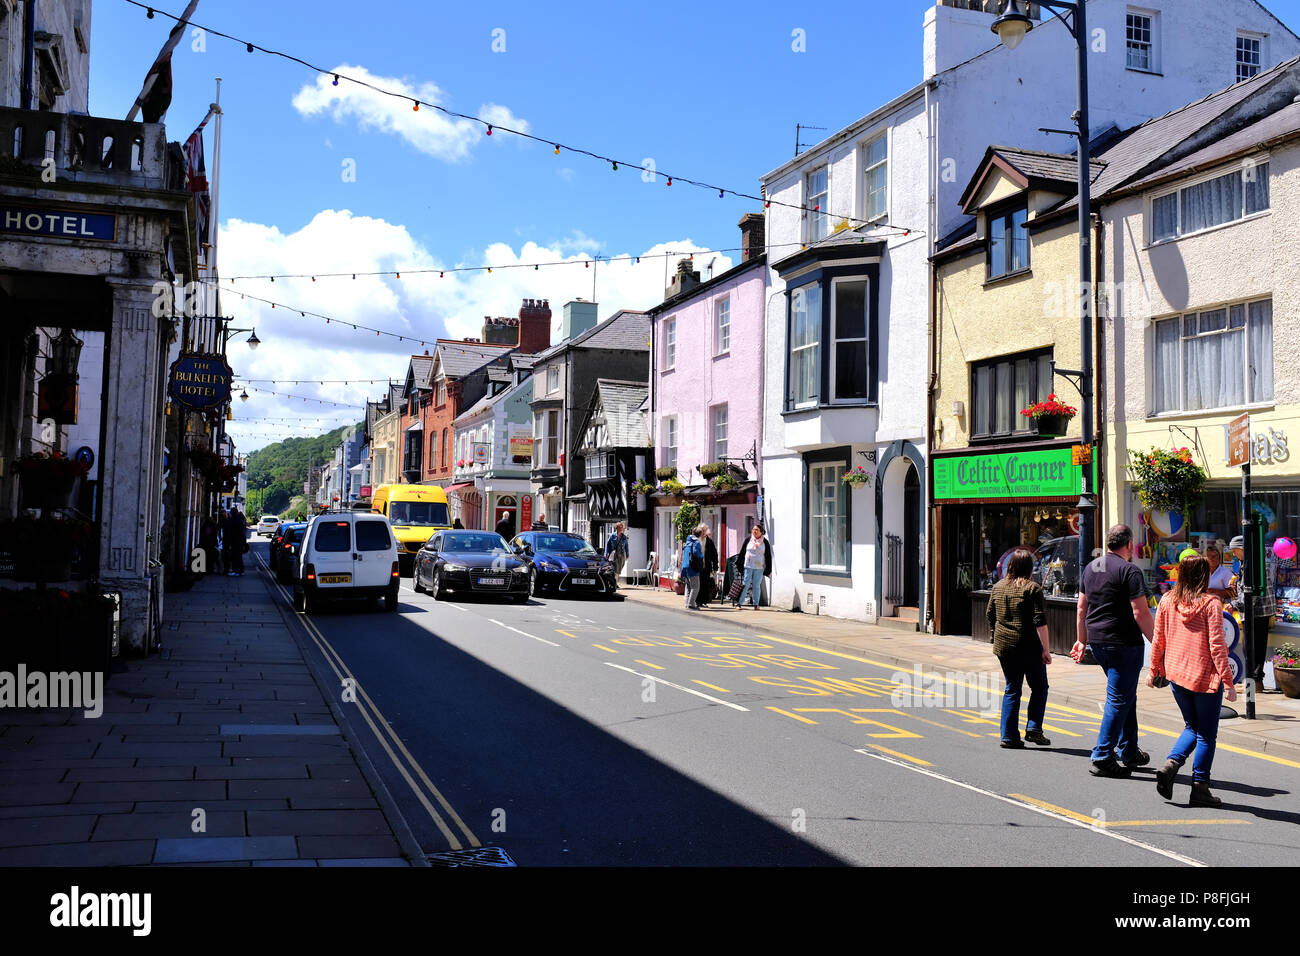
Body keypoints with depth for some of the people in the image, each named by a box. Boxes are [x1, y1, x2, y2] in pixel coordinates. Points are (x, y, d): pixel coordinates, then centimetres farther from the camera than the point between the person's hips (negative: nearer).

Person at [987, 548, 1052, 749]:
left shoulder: (998, 587, 8)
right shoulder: (1032, 588, -8)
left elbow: (991, 618, 14)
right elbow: (1040, 622, -12)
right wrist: (1046, 649, -10)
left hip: (1004, 647, 5)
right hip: (1029, 647, -5)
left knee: (1012, 689, 11)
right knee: (1039, 687, 11)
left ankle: (1009, 736, 8)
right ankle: (1033, 729, 1)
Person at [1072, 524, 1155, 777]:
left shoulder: (1091, 567, 11)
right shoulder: (1129, 571, -13)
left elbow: (1082, 608, 15)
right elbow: (1140, 614, -17)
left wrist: (1082, 641, 22)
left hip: (1097, 642, 8)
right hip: (1124, 643, -8)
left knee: (1125, 696, 20)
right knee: (1119, 699, -2)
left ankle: (1128, 752, 27)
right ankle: (1103, 757, -2)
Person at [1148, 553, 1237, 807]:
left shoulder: (1167, 601, 0)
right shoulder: (1211, 604, -13)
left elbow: (1158, 639, 6)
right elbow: (1217, 645, -14)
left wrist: (1153, 669, 18)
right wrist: (1228, 681, -10)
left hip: (1176, 675, 5)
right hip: (1205, 678, -5)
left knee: (1192, 727, 20)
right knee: (1206, 735, 8)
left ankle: (1171, 764, -1)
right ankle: (1199, 788, 9)